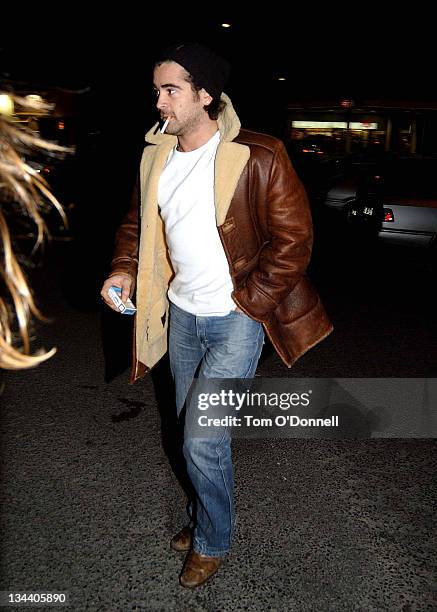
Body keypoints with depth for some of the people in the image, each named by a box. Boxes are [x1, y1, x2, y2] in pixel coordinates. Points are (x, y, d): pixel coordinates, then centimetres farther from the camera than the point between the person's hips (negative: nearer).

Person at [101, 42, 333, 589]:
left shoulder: (258, 157, -16)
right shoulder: (155, 156, 4)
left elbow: (293, 238, -13)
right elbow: (137, 221, 14)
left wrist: (247, 299, -14)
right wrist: (125, 269, -4)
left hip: (238, 318, -6)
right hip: (182, 313, 7)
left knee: (202, 438, -6)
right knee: (192, 429, 18)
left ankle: (213, 542, 23)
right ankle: (205, 514, 43)